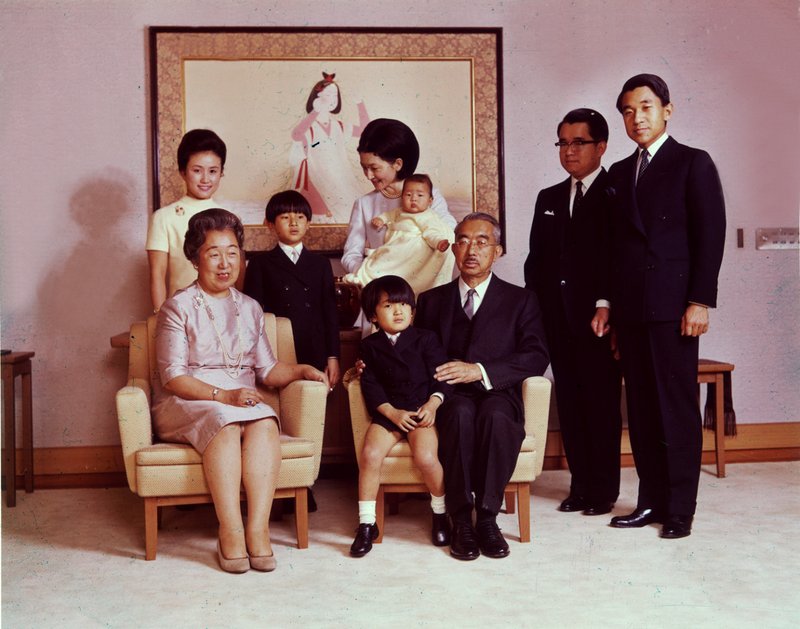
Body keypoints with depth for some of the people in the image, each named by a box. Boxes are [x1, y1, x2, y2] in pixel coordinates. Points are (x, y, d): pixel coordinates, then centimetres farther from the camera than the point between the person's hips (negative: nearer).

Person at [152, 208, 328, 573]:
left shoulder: (249, 308, 18)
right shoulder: (179, 307, 2)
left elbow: (267, 370, 14)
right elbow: (173, 377, -8)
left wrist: (302, 370, -6)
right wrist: (223, 396, -21)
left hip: (242, 400, 4)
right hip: (184, 403, -4)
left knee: (265, 423, -31)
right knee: (224, 422, -37)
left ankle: (258, 529, -37)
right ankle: (231, 532, -37)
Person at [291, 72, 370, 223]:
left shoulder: (338, 126, 9)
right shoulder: (309, 126, -12)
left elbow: (364, 130, 15)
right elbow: (296, 136, -35)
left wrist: (360, 104, 3)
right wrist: (316, 112, -48)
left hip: (339, 182, 6)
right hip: (318, 182, -6)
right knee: (322, 216, -9)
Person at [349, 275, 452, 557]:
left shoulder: (426, 339, 9)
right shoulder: (370, 346, 10)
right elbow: (370, 386, 2)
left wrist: (432, 404, -15)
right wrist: (393, 413, -12)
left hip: (422, 410, -1)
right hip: (386, 413, 1)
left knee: (426, 457, -27)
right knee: (370, 454, -25)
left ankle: (440, 513, 2)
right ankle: (366, 524, -10)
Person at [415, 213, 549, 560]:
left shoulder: (521, 300, 14)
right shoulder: (432, 300, 22)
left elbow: (536, 358, -1)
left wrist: (480, 371, -14)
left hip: (497, 394, -1)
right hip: (449, 397, 1)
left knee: (494, 415, -37)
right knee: (461, 413, -35)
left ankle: (487, 516, -23)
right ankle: (461, 521, -25)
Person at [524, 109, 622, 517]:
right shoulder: (548, 199, 18)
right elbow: (536, 258, 17)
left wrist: (605, 306, -18)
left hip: (598, 317, -5)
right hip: (557, 318, 6)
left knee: (602, 403, 1)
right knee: (569, 402, 8)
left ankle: (604, 489, 11)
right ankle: (580, 485, 16)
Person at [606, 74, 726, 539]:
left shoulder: (693, 163, 1)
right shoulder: (620, 173, 17)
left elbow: (710, 235, -6)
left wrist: (700, 301, -13)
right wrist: (607, 302, 9)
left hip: (672, 305, -5)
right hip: (631, 308, 6)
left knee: (677, 408, -1)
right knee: (641, 409, 7)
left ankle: (680, 508, 7)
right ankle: (651, 501, 16)